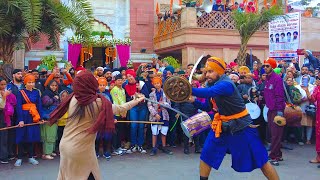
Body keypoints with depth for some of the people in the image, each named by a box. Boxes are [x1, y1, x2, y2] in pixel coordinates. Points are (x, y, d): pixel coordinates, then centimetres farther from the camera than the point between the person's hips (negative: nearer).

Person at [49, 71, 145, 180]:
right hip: (81, 150, -5)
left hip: (65, 146, 5)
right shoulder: (99, 103, -14)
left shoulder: (73, 99, -3)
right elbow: (120, 109, -1)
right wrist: (138, 100, 12)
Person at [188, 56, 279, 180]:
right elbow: (207, 107, 7)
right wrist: (194, 101, -10)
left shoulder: (226, 84, -25)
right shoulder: (213, 85, 1)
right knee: (205, 157, 6)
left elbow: (207, 92, -43)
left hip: (241, 126, -7)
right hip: (222, 125, 8)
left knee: (261, 161, 2)